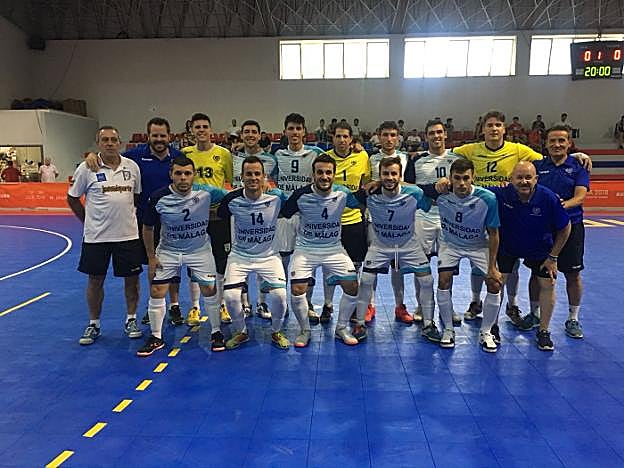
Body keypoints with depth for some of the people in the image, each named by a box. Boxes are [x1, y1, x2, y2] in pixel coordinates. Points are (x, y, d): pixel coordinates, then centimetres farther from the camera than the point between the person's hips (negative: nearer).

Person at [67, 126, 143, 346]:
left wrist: (129, 216, 8)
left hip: (128, 234, 2)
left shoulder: (132, 166, 2)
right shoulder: (86, 168, -5)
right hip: (96, 236, -1)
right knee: (95, 280, 9)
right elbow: (72, 198, 5)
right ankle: (93, 324, 25)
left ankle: (131, 319, 25)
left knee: (132, 278, 8)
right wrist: (89, 220, 5)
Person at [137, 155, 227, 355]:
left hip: (200, 249, 0)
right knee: (156, 292, -2)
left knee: (209, 290, -1)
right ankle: (156, 338, 17)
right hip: (168, 250, 1)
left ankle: (216, 333, 20)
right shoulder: (158, 198, -18)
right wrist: (151, 257, -2)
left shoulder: (206, 192, -19)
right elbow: (147, 228, -3)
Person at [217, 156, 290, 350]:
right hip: (239, 255, 1)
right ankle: (240, 332, 16)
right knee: (230, 296, -14)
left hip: (269, 255, 0)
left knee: (279, 294, -17)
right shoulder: (232, 199, -13)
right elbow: (217, 217, 6)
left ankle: (276, 332, 14)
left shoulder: (276, 197, -14)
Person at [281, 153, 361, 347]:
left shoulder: (343, 194, -10)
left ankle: (342, 328, 17)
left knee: (352, 287, -8)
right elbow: (282, 214, 1)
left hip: (334, 249, 2)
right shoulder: (301, 195, -14)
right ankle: (305, 330, 12)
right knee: (297, 291, -15)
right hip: (305, 249, -1)